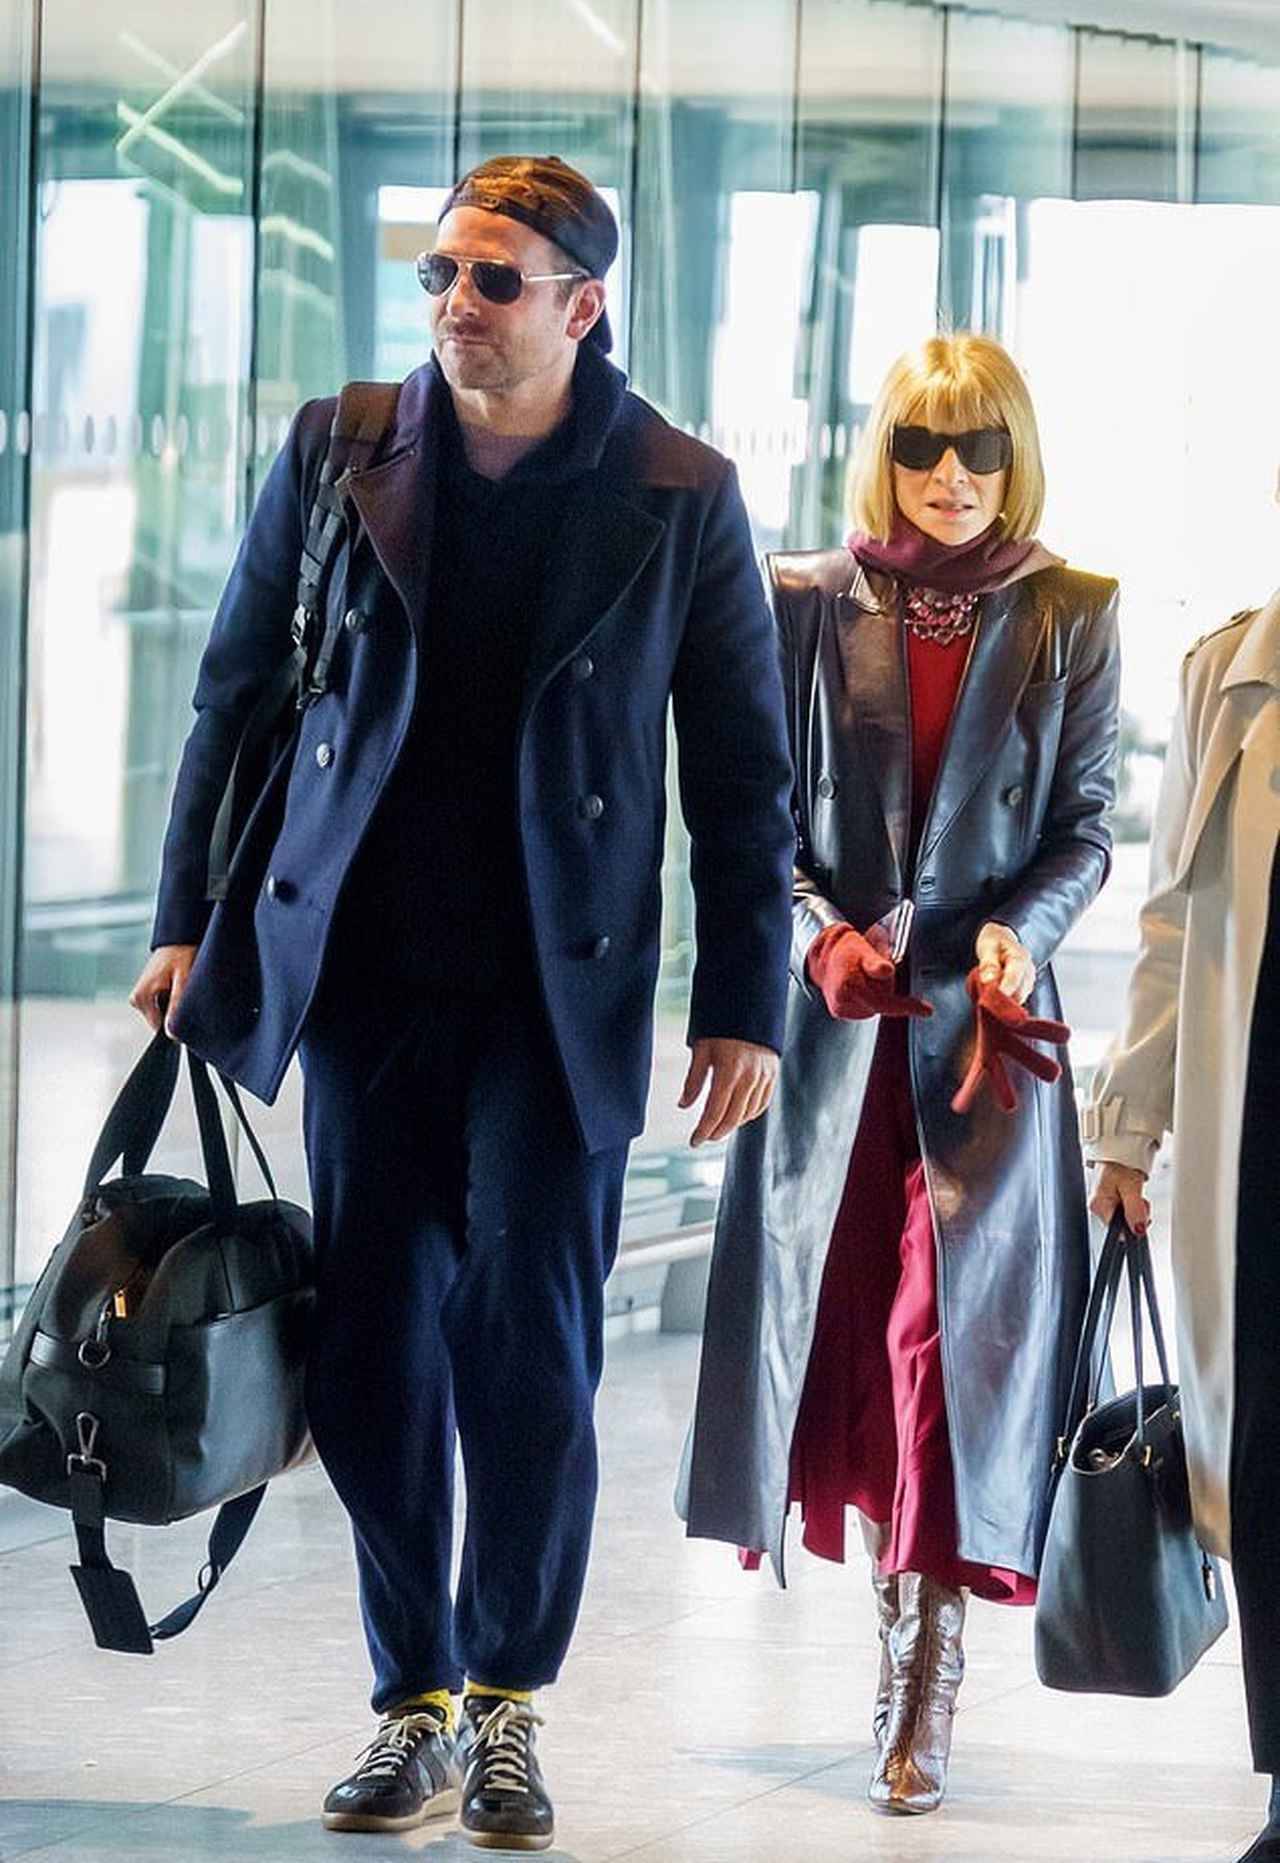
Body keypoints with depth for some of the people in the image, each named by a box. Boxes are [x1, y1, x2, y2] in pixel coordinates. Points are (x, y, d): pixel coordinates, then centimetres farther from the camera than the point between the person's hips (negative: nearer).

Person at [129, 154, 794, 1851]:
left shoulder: (679, 498, -2)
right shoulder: (338, 455, 4)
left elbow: (743, 768, 3)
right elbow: (238, 691, 12)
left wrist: (744, 1004, -1)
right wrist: (193, 920, 8)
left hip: (560, 989, -2)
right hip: (365, 967, 2)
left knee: (531, 1354, -5)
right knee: (374, 1356, 3)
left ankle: (507, 1706, 12)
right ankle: (415, 1707, 15)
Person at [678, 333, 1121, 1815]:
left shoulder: (1069, 619, 4)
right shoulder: (810, 606, 4)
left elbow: (1086, 829, 5)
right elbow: (761, 816, 4)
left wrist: (1018, 931, -14)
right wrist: (820, 936, -13)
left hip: (988, 1021, -1)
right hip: (837, 1012, 1)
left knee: (955, 1325, -10)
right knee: (849, 1315, 3)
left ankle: (927, 1682, -7)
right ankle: (902, 1637, 17)